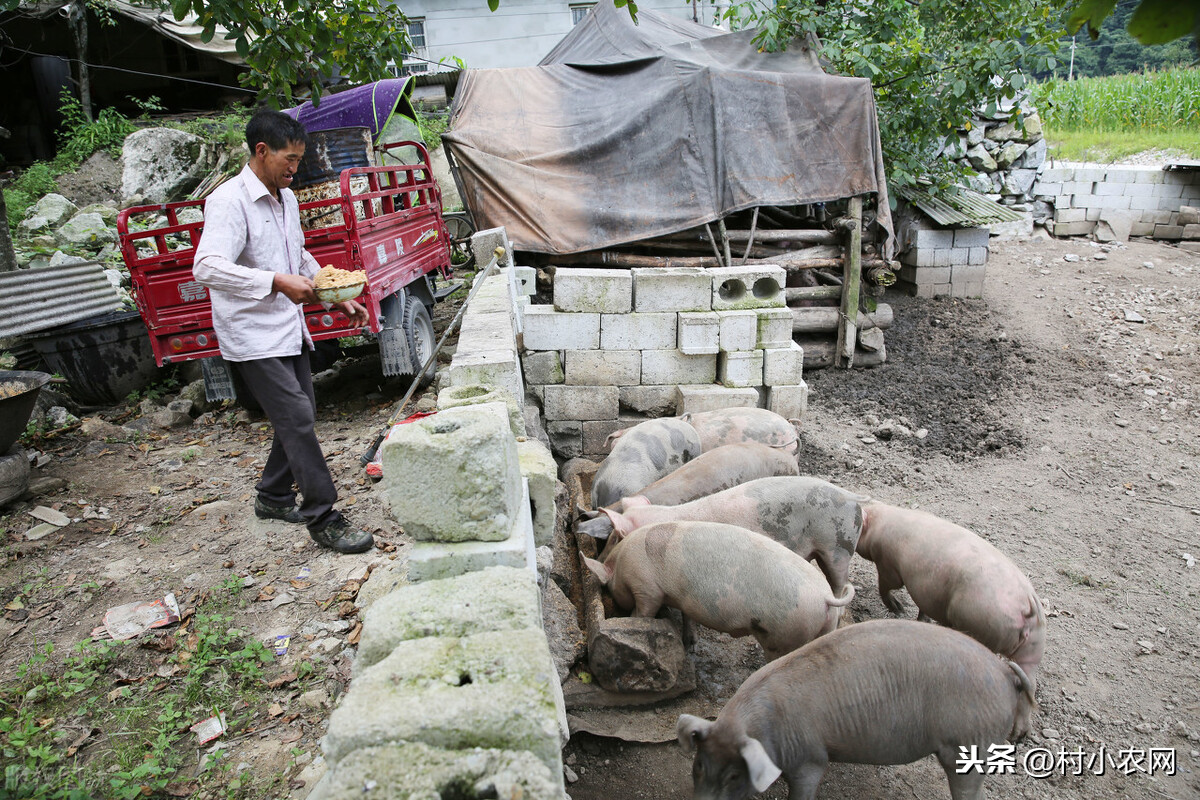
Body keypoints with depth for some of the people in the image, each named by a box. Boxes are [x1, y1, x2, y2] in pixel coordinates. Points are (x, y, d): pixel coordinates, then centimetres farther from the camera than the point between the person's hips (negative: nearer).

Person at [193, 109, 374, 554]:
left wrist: (338, 298, 18)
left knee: (300, 414, 14)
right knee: (297, 420, -11)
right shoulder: (229, 201, -15)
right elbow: (207, 267, -29)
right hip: (252, 336, -9)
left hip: (288, 329, 9)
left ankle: (273, 496, 33)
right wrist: (277, 282, -34)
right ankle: (323, 520, -3)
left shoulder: (286, 198, 13)